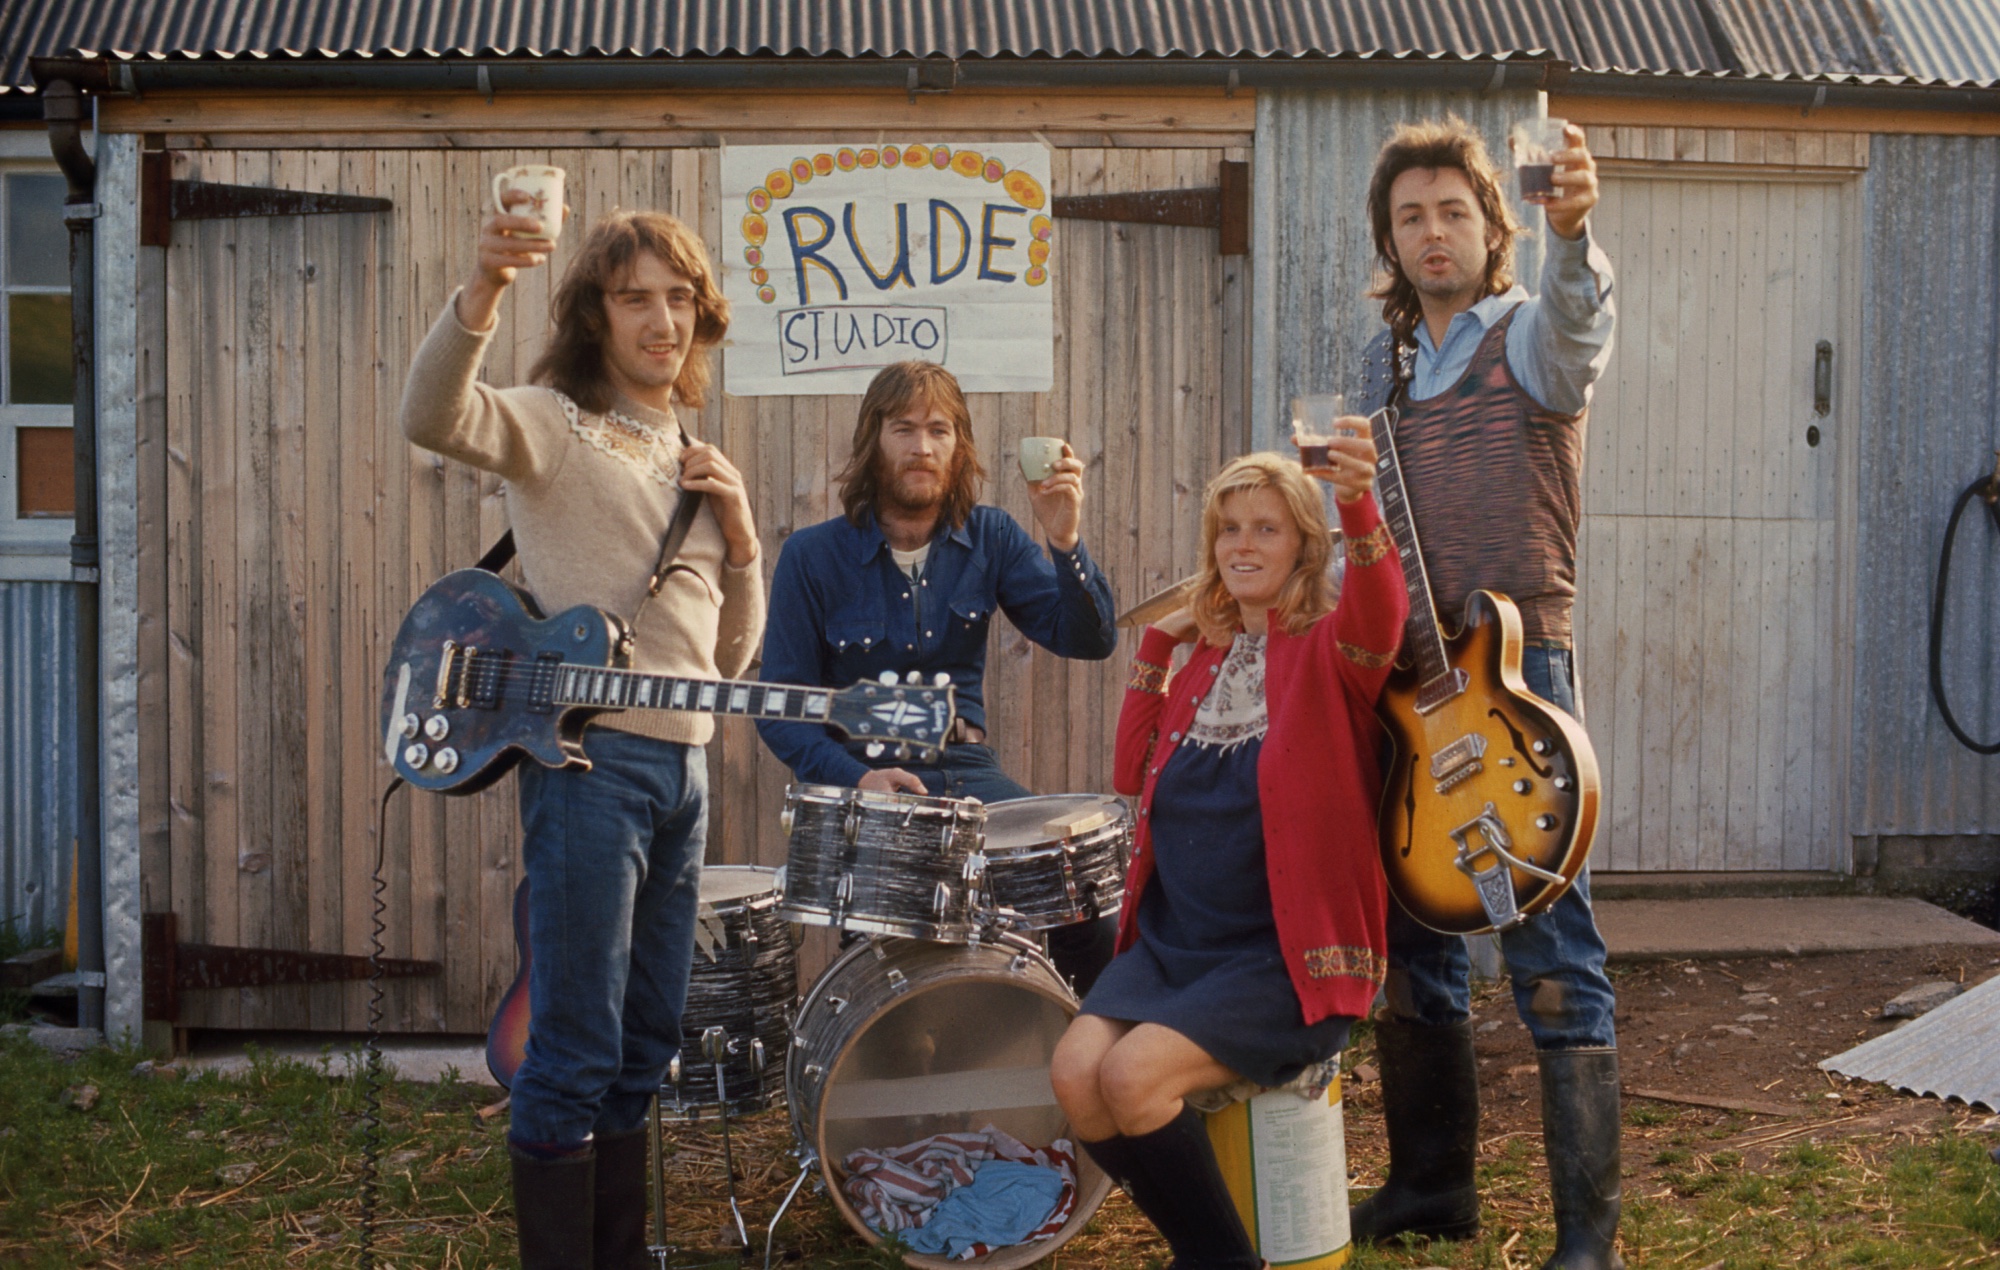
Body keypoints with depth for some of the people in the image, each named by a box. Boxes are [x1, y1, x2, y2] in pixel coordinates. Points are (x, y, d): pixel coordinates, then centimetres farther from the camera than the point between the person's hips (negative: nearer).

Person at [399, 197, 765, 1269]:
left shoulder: (695, 462, 19)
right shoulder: (554, 425, -1)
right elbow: (433, 417, -25)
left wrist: (739, 537, 4)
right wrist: (483, 291, -39)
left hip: (681, 763, 7)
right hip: (589, 756, -7)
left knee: (646, 1047, 14)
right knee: (575, 1052, -6)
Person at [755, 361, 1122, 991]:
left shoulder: (989, 537, 6)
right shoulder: (812, 557, -2)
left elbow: (1089, 640, -2)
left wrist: (1065, 543, -20)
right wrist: (855, 776, -20)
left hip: (970, 773, 3)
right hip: (862, 779, -3)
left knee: (1093, 918, -16)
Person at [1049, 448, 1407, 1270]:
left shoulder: (1328, 652, -4)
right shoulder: (1205, 661, 16)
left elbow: (1379, 616, -28)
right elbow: (1133, 775, 17)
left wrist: (1359, 509, -47)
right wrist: (1155, 646, 11)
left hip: (1285, 956, -6)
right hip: (1172, 939, 6)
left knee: (1134, 1074, -25)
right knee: (1073, 1069, -17)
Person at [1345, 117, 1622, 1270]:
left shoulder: (1530, 336, -3)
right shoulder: (1386, 364, 16)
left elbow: (1576, 333, -30)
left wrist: (1574, 231, -49)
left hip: (1516, 664, -7)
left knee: (1551, 946, -9)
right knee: (1412, 933, 13)